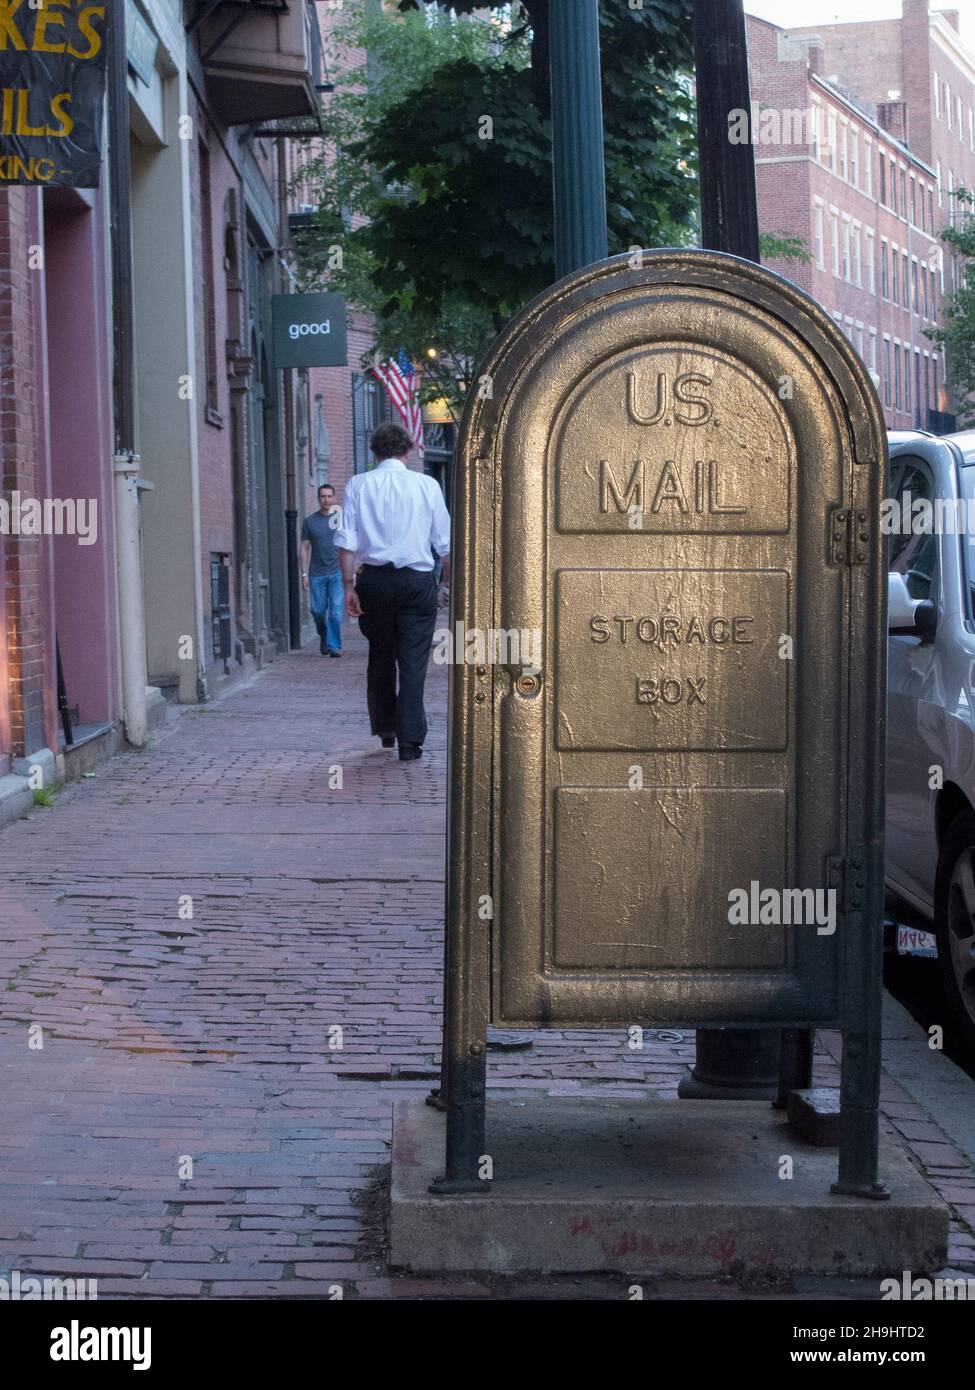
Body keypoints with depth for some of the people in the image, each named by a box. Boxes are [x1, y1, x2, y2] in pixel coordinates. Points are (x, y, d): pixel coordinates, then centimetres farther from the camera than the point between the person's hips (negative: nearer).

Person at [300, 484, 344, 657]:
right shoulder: (310, 521, 6)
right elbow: (305, 548, 7)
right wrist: (304, 574, 1)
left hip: (337, 572, -1)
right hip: (317, 573, 2)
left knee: (336, 612, -9)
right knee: (318, 611, 6)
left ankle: (334, 646, -3)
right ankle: (324, 638, 31)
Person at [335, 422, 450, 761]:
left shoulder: (357, 485, 2)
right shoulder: (427, 485, 1)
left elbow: (347, 542, -3)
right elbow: (445, 544, 2)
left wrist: (349, 585, 0)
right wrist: (449, 583, 12)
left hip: (374, 580, 2)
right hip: (418, 580, -1)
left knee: (380, 657, 17)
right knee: (413, 660, 1)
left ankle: (385, 728, 28)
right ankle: (409, 740, -3)